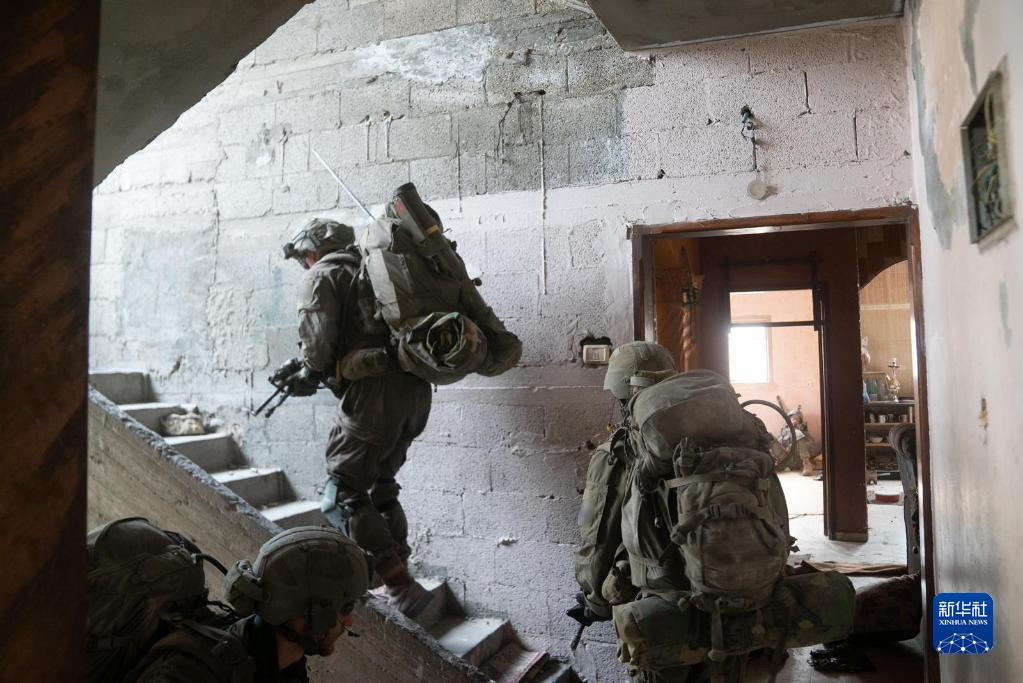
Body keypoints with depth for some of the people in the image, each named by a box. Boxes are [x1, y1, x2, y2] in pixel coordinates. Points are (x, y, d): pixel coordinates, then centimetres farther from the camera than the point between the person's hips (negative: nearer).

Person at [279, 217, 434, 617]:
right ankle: (399, 581, 24)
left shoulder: (324, 274, 4)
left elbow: (319, 339, -8)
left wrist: (309, 375, 11)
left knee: (344, 496, 0)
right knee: (380, 488, 20)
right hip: (416, 389, 8)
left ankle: (402, 590, -6)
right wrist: (317, 370, 26)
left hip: (374, 392, -8)